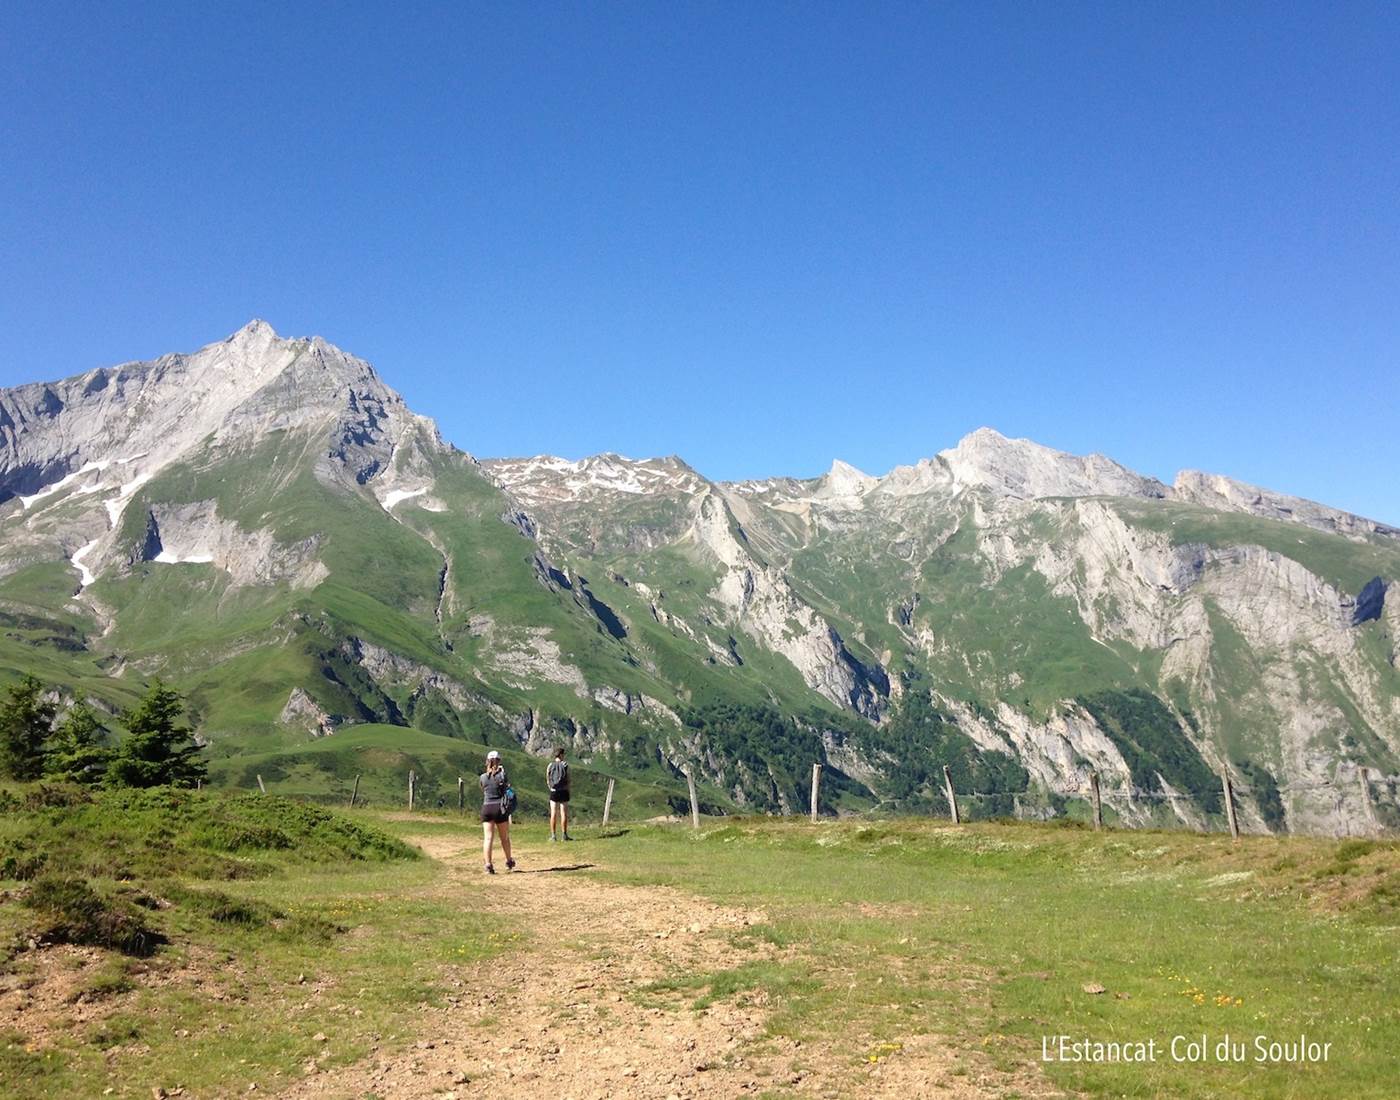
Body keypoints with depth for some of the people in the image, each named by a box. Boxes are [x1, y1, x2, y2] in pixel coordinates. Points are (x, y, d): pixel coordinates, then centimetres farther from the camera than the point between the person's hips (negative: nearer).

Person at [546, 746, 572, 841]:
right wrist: (568, 789, 9)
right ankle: (564, 835, 1)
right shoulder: (565, 764, -5)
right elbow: (568, 779, -4)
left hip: (553, 792, 2)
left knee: (553, 814, 4)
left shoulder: (550, 765, 3)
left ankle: (553, 835, 4)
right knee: (564, 813, 1)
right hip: (563, 791, -2)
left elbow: (547, 780, 6)